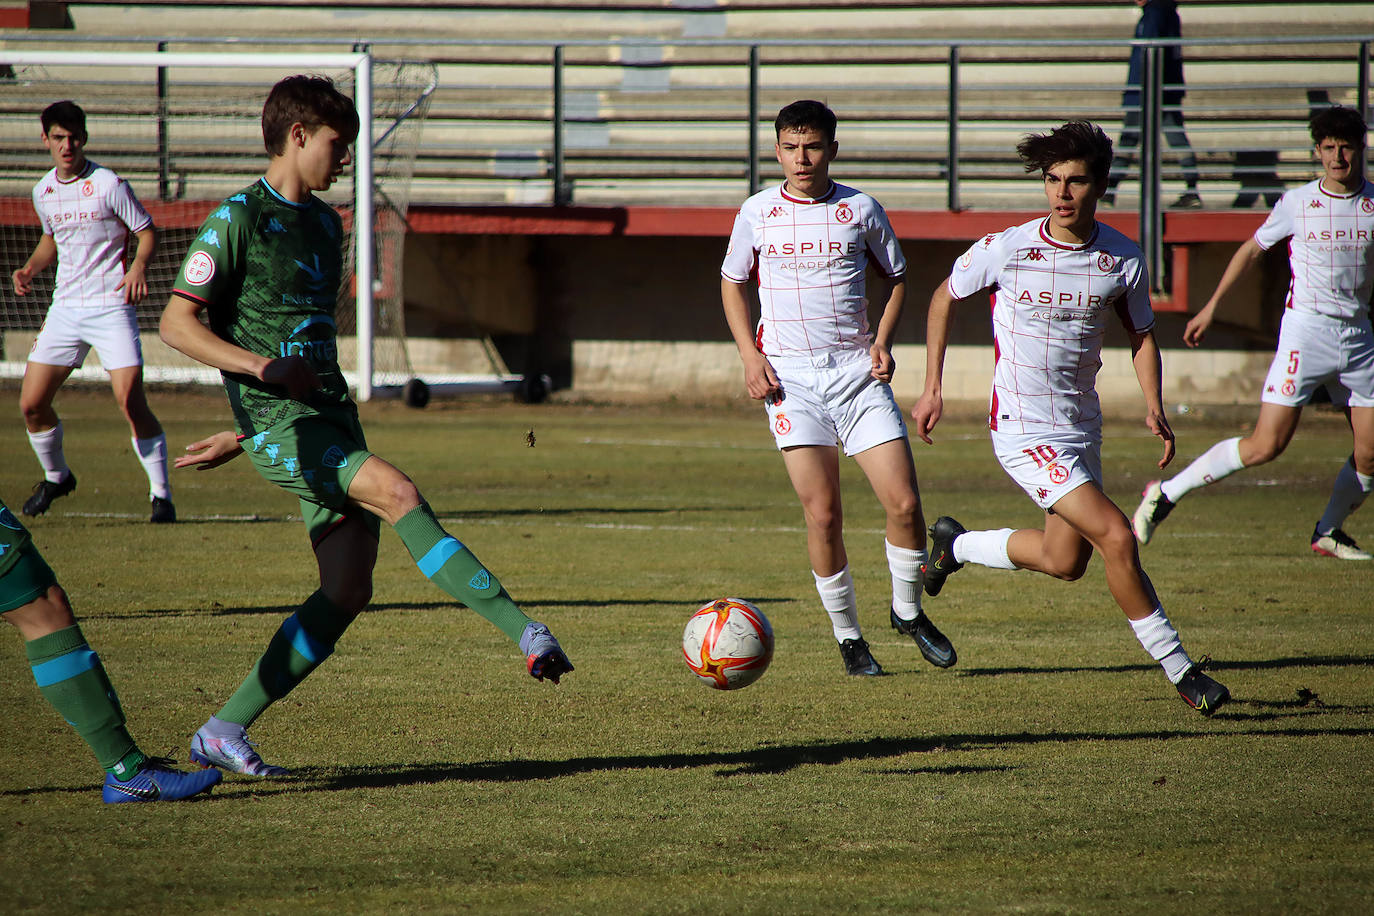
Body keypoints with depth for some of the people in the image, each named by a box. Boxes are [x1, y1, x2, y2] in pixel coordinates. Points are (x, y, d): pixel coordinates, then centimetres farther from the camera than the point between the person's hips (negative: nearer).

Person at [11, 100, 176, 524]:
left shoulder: (109, 185, -10)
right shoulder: (43, 192, 8)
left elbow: (146, 232, -4)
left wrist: (139, 266, -23)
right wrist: (30, 268, 7)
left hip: (112, 308, -5)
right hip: (65, 309, 5)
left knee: (131, 402, -16)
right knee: (31, 403, 2)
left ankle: (161, 493, -4)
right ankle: (56, 477, 28)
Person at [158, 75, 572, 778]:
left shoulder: (324, 223, 19)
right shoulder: (238, 220, -5)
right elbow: (176, 324, -7)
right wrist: (264, 367, -19)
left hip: (332, 415, 8)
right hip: (281, 426, -8)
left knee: (347, 590, -1)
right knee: (397, 493, -27)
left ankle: (223, 732, 8)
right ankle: (526, 633, -34)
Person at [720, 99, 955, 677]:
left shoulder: (860, 209, 3)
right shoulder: (758, 213, 3)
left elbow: (895, 276, 16)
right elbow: (732, 283, 16)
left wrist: (883, 342, 1)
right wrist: (751, 357, 3)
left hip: (857, 370, 1)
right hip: (791, 376, -1)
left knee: (904, 503, -6)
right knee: (822, 515, -8)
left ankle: (907, 612, 18)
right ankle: (847, 636, 9)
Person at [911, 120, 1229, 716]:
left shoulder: (1123, 260, -5)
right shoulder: (1005, 250, -15)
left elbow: (1141, 335, 10)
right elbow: (944, 298, 3)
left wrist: (1154, 408, -6)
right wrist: (933, 389, 3)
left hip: (1081, 427, 6)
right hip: (1024, 430, -6)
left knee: (1065, 563, 17)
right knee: (1116, 538, -17)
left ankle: (955, 544, 41)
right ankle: (1180, 670, -6)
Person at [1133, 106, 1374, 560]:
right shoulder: (1296, 203, -2)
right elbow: (1252, 249, 11)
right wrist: (1212, 306, 12)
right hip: (1306, 330, -4)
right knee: (1266, 445, -13)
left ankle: (1328, 532, 23)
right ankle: (1166, 495, -3)